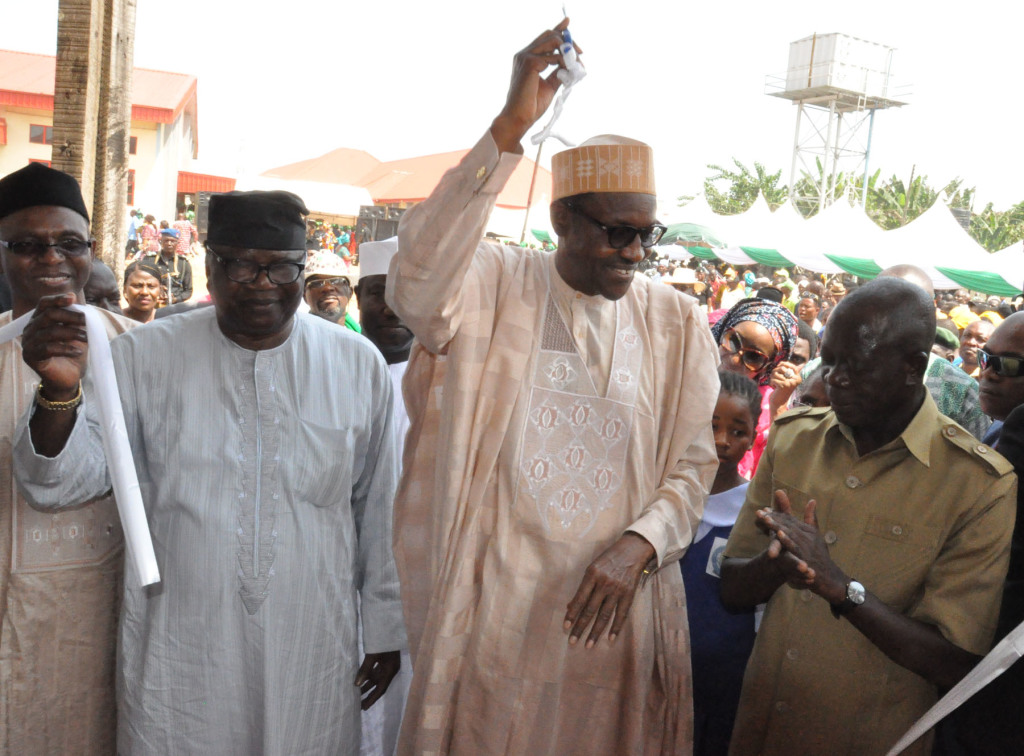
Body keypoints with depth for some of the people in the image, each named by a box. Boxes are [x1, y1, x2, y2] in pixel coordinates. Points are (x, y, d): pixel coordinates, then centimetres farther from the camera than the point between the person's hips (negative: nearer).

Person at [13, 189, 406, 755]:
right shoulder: (144, 357, -3)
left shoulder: (359, 364, -2)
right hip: (176, 653, 0)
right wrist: (61, 391, -25)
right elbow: (64, 483, -6)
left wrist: (386, 627, 9)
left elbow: (379, 507, 4)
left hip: (313, 653, 1)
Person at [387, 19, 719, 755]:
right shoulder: (494, 286, -6)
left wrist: (639, 543, -15)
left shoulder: (677, 323, 2)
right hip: (496, 601, -2)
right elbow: (415, 285, -28)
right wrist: (508, 130, -31)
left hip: (619, 603, 3)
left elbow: (694, 463, 4)